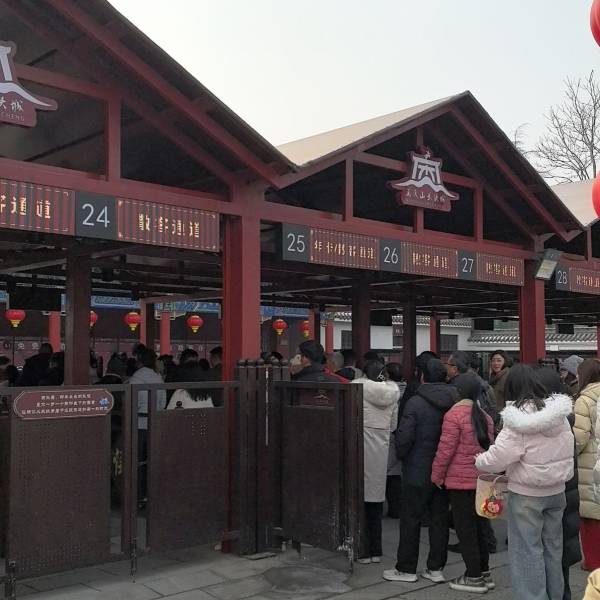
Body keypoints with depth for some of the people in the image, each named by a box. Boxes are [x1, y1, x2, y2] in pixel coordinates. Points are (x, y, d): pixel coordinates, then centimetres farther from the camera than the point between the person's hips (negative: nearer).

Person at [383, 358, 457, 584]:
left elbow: (404, 438, -16)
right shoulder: (455, 402, -1)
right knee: (440, 519, 13)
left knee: (410, 519, 6)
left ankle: (406, 569, 13)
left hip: (418, 472, -5)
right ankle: (436, 568, 20)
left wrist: (402, 456, 3)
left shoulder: (415, 403, -15)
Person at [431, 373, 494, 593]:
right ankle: (484, 573, 24)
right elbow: (489, 447, 12)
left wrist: (437, 475, -3)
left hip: (461, 481, -7)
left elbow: (445, 449, -14)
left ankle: (474, 577, 7)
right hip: (483, 480, 7)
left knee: (465, 528, 3)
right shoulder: (485, 417, 6)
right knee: (479, 526, 17)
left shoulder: (454, 415, -14)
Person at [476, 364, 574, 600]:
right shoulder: (559, 414, -1)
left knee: (528, 549, 4)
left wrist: (479, 462, -3)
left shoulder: (518, 421, -20)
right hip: (556, 490, 6)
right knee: (553, 546, 18)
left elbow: (498, 457, -21)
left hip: (526, 493, -6)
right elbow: (565, 451, 8)